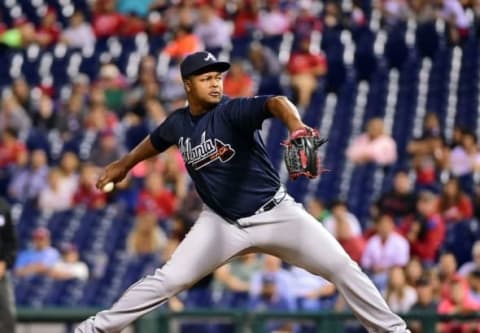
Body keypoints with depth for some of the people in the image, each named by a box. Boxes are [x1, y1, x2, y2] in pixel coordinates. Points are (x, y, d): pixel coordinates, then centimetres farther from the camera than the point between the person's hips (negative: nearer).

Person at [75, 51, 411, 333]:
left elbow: (274, 103, -41)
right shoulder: (178, 124, -3)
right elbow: (155, 141, 22)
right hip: (223, 222, 3)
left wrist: (295, 125, -64)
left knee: (342, 267, -10)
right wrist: (123, 165, 38)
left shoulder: (233, 111, -19)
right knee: (171, 278, -6)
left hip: (276, 214, -3)